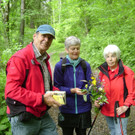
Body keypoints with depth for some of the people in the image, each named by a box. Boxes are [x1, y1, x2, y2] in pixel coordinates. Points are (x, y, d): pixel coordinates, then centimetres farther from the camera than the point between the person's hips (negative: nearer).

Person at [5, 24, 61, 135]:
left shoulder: (44, 59, 14)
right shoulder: (19, 58, -16)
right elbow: (11, 90, -24)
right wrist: (42, 99, -24)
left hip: (43, 116, 8)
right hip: (23, 120, -8)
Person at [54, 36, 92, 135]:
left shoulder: (85, 65, -1)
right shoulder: (60, 66, -6)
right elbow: (57, 87, -5)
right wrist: (72, 90, -20)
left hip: (83, 108, 2)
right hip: (67, 109, -1)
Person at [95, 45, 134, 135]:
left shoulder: (126, 72, -13)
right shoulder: (103, 71, 3)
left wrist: (125, 106, -17)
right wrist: (97, 101, -1)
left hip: (120, 111, -5)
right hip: (106, 110, 5)